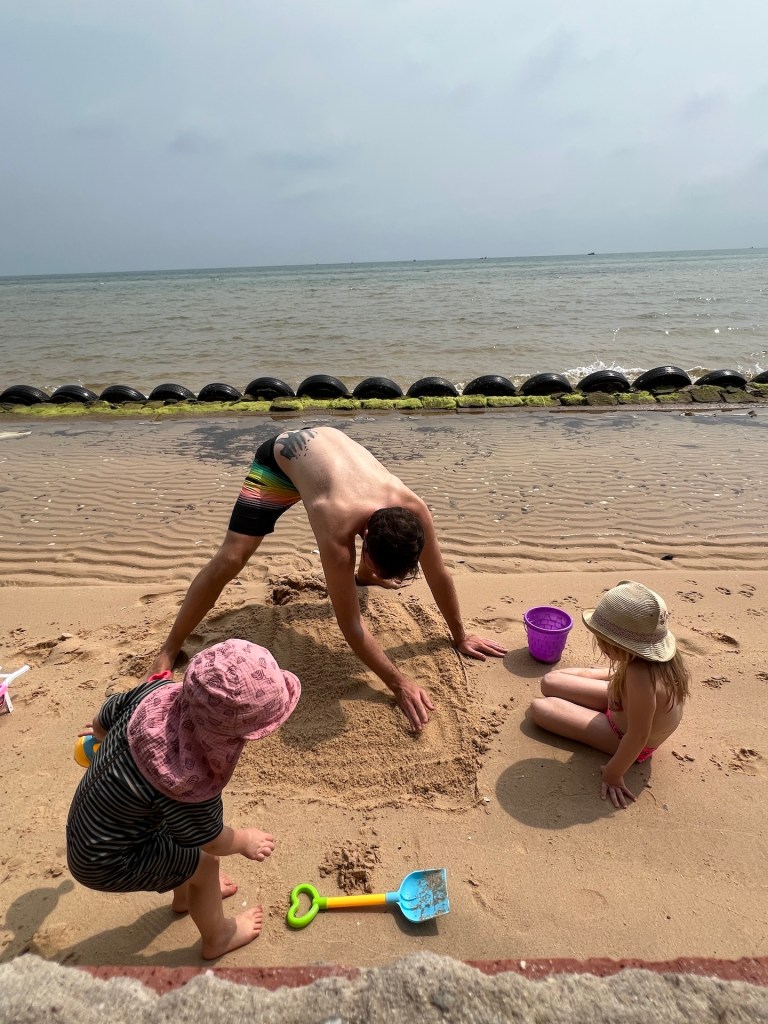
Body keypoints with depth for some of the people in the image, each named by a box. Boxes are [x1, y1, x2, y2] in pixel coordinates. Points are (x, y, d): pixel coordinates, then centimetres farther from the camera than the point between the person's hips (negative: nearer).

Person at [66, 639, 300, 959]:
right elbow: (211, 841, -16)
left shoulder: (157, 690, -26)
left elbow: (104, 719, -4)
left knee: (182, 825, 23)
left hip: (87, 820, 7)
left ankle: (185, 895, 52)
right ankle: (217, 936, 38)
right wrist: (246, 840, 5)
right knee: (205, 864, 9)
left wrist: (102, 733, 21)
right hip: (107, 862, -6)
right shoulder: (187, 787, -39)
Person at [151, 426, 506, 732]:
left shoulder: (412, 509, -32)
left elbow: (439, 575, -17)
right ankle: (168, 651, -2)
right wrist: (399, 684, -36)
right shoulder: (339, 530, -45)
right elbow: (350, 624, -37)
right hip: (281, 457, -5)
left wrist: (460, 636, -6)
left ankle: (362, 576, 52)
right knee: (230, 559, -16)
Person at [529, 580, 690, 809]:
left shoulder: (640, 676, -44)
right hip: (624, 705, 7)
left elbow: (638, 736, -32)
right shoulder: (653, 643, -22)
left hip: (622, 737, -7)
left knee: (539, 707, -3)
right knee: (550, 681, 4)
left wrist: (613, 774, -19)